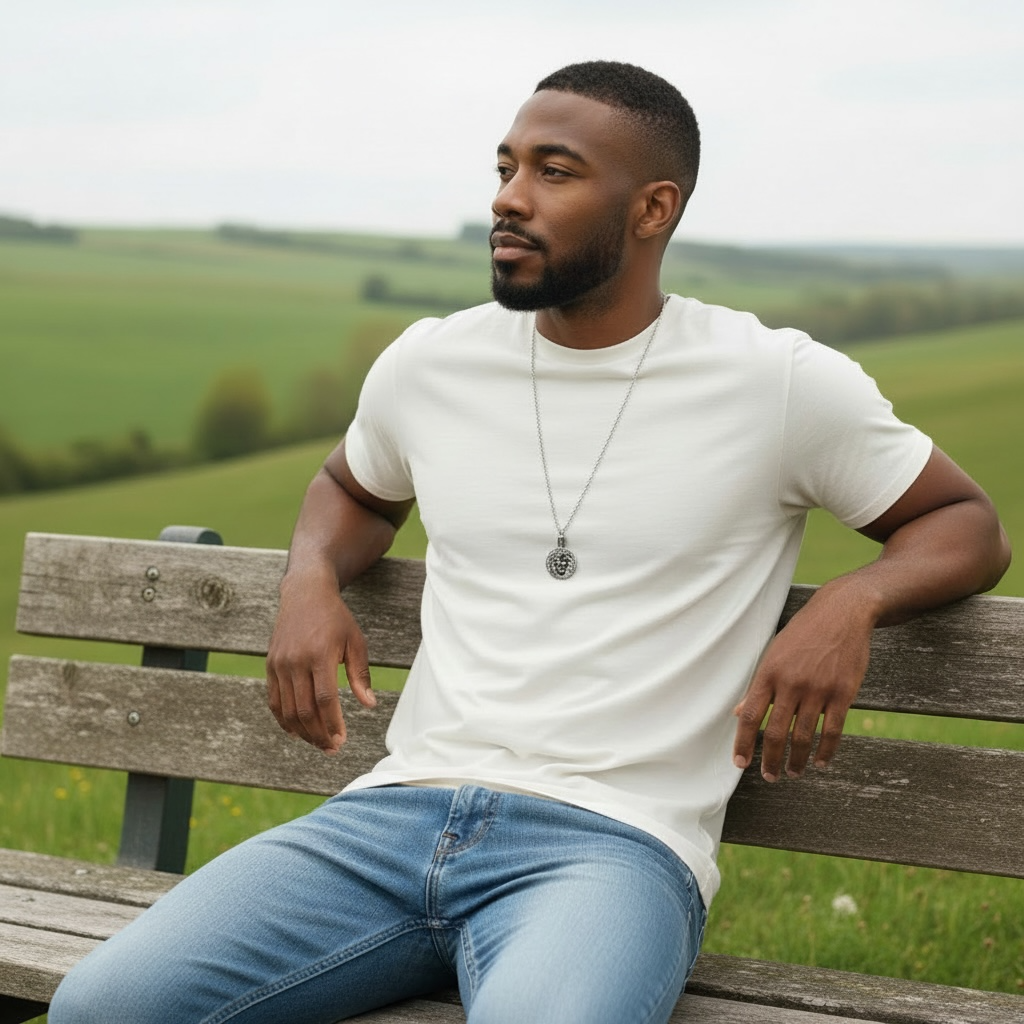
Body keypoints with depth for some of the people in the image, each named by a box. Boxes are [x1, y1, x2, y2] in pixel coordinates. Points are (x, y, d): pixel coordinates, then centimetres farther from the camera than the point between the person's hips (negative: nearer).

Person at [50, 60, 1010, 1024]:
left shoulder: (778, 383, 1)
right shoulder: (429, 363, 13)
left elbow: (969, 525, 11)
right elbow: (352, 488, 34)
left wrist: (850, 602, -12)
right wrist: (310, 581, 10)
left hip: (612, 843, -4)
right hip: (397, 813, 5)